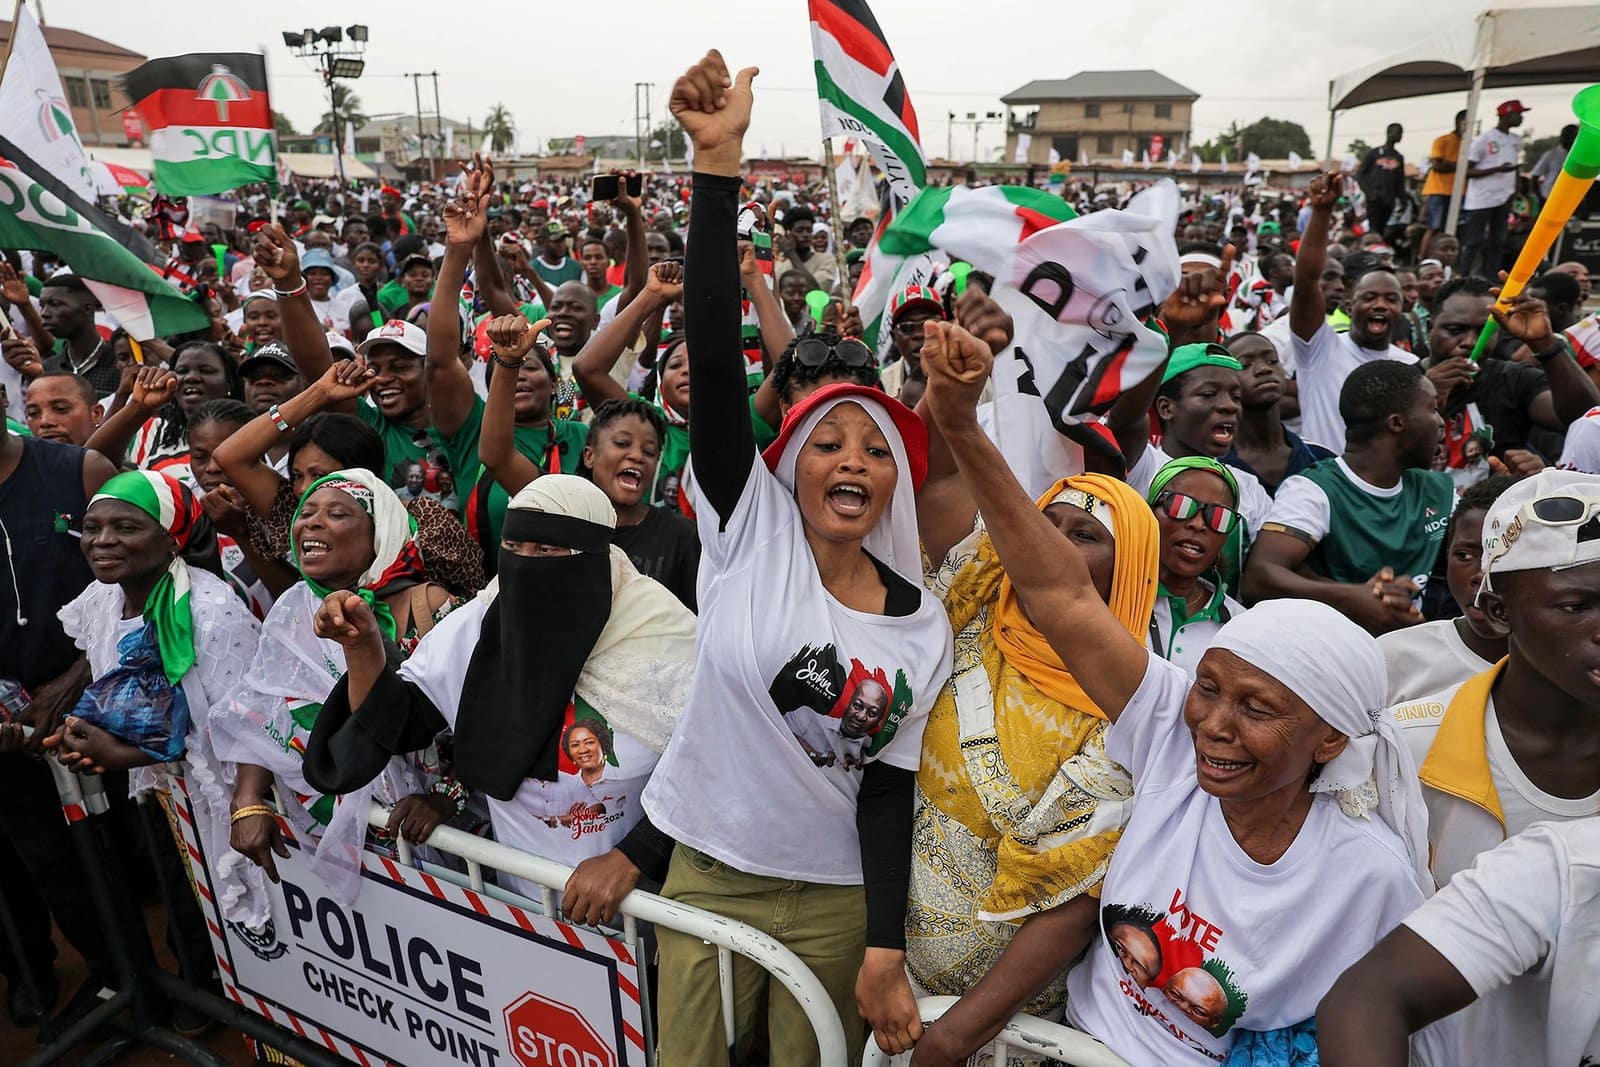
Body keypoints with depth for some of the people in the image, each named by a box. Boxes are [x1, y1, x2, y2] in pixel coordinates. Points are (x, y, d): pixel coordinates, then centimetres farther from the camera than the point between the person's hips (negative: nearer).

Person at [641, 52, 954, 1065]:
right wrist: (719, 162, -25)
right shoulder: (751, 530, -11)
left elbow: (888, 785, -2)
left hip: (836, 897, 1)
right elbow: (715, 347, -20)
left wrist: (885, 950, -7)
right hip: (705, 873, 0)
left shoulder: (922, 623, -5)